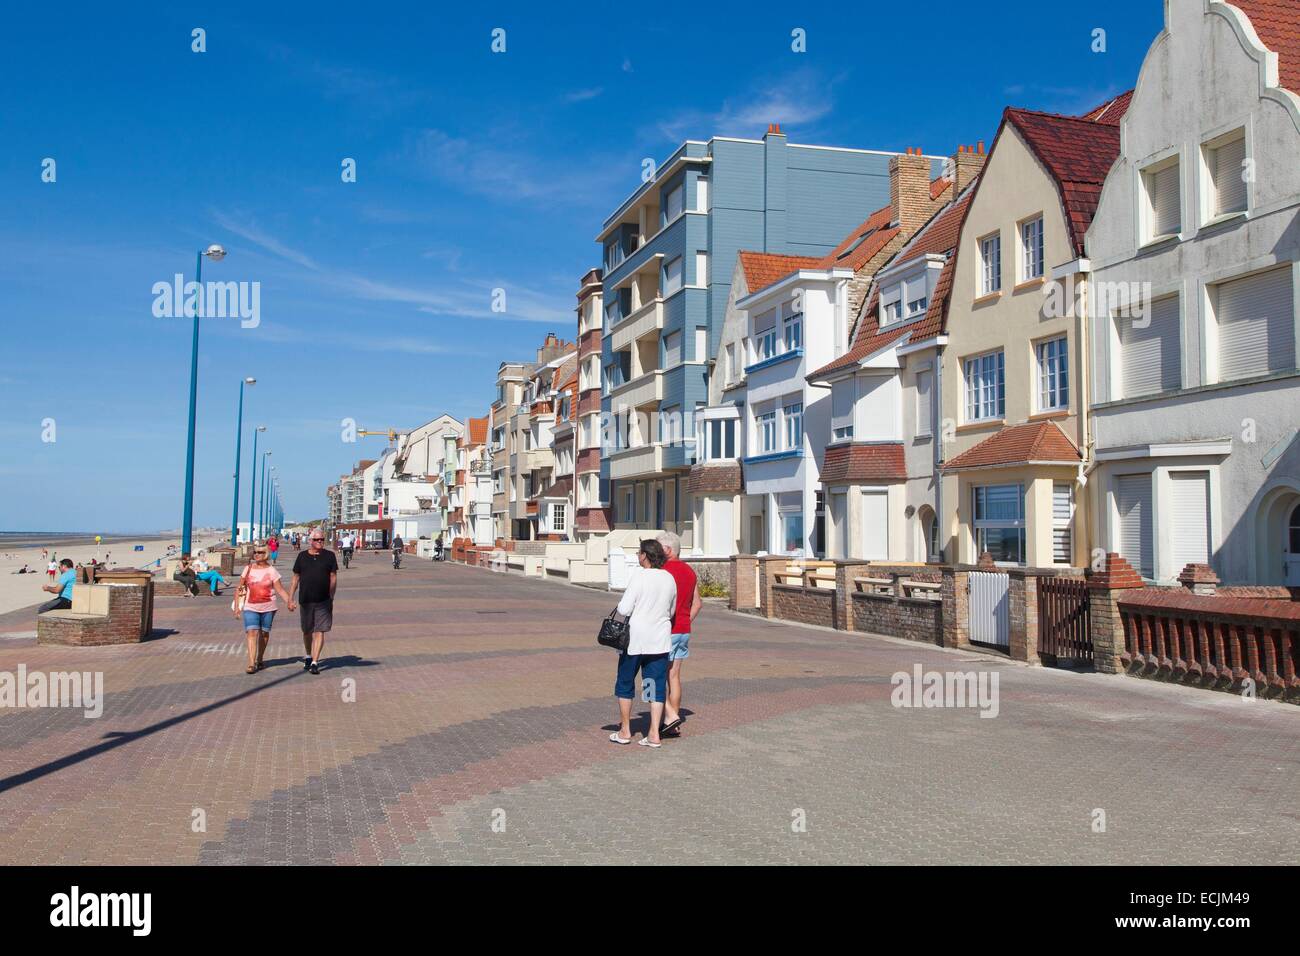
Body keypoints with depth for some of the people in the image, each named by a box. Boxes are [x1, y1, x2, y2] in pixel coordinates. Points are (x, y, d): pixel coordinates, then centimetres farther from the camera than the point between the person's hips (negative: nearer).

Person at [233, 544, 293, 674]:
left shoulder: (271, 571, 0)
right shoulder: (248, 569, 5)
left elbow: (280, 589, -3)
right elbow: (240, 589, 8)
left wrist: (289, 601, -16)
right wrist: (237, 606, 2)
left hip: (268, 607, 0)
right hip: (250, 608, 0)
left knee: (264, 633, 9)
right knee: (252, 633, -12)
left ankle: (259, 660, 27)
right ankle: (251, 664, -17)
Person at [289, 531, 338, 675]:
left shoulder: (329, 556, 1)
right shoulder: (302, 556, 6)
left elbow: (333, 578, 2)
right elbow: (296, 578, 10)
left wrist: (331, 598, -3)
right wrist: (290, 597, 6)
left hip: (323, 601, -2)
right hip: (305, 600, 2)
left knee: (320, 631, -7)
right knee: (307, 631, 15)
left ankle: (315, 662, -6)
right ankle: (308, 656, 36)